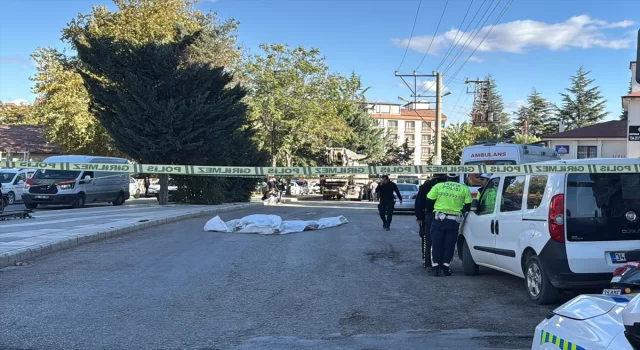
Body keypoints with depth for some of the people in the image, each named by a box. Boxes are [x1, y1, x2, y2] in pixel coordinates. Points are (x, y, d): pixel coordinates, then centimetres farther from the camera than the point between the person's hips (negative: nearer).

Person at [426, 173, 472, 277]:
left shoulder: (439, 186, 2)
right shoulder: (464, 189, 5)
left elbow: (428, 199, -1)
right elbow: (468, 206, 4)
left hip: (439, 219, -1)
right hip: (454, 221, 1)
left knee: (437, 243, 6)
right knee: (449, 245, 9)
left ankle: (436, 266, 4)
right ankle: (446, 266, 6)